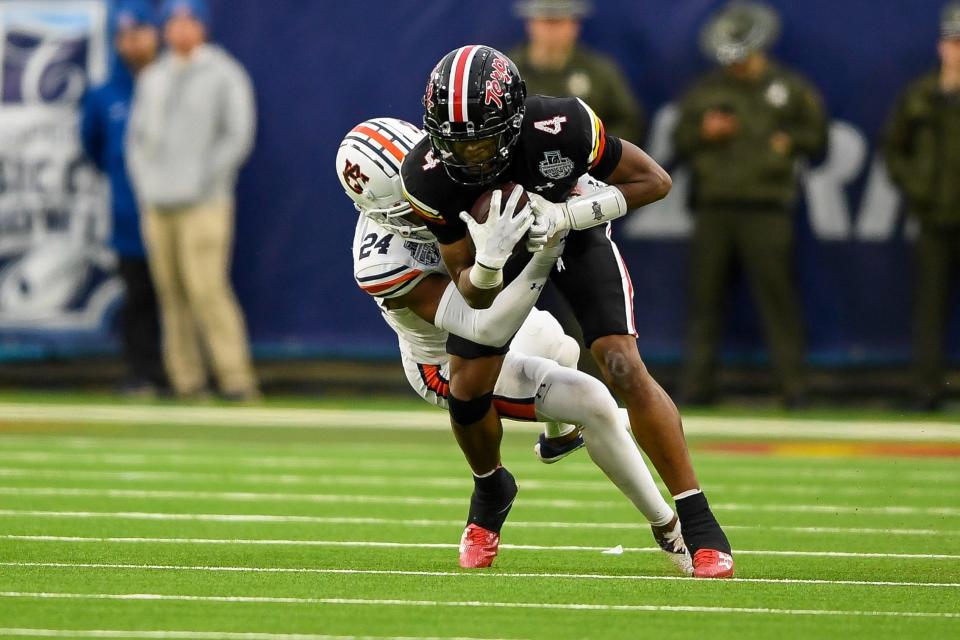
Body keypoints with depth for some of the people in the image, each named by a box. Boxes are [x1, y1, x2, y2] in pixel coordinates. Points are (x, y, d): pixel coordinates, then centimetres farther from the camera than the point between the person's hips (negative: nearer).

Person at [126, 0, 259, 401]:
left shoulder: (224, 75, -1)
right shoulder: (152, 78, 17)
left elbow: (238, 137, -6)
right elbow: (138, 137, 21)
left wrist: (202, 184, -12)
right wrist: (144, 186, 7)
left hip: (203, 203, -6)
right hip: (157, 204, 6)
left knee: (207, 288, -16)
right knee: (172, 294, 4)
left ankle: (236, 379, -15)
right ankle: (187, 382, 7)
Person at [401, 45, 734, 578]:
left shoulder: (561, 129, -38)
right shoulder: (428, 175, -32)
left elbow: (654, 181, -21)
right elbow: (472, 292, -21)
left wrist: (566, 214, -33)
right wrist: (487, 263, -46)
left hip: (572, 230, -2)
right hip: (493, 249, 2)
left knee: (622, 367, -18)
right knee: (467, 388, -2)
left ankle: (698, 525, -12)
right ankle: (491, 490, 33)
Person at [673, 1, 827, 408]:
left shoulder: (790, 89, 8)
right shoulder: (703, 92, 15)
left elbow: (816, 136, 11)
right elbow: (679, 143, 15)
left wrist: (788, 141, -7)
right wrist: (704, 132, -4)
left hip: (766, 210, -3)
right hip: (713, 210, 3)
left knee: (777, 295, -7)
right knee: (706, 296, 2)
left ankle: (793, 385, -5)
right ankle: (697, 385, 5)